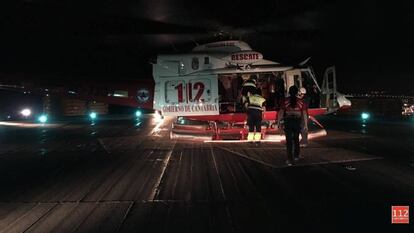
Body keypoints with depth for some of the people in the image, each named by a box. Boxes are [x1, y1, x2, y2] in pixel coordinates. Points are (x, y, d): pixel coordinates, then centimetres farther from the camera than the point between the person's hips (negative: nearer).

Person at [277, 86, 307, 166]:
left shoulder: (286, 101, -4)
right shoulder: (300, 101, -1)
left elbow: (281, 113, -5)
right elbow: (304, 114, -1)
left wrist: (279, 123, 3)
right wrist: (305, 124, 6)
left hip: (288, 122, -2)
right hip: (297, 121, 2)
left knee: (289, 141, 2)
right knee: (296, 139, 22)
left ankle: (290, 160, 0)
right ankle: (296, 156, 37)